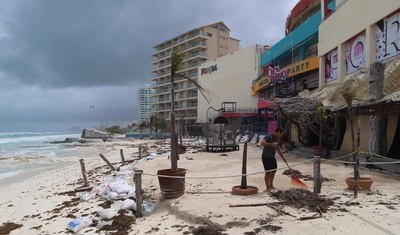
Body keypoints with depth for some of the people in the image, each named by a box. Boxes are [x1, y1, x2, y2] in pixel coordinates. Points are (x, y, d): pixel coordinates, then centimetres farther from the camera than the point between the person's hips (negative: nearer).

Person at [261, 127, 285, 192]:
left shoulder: (276, 138, 9)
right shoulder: (269, 136, -18)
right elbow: (262, 143, -34)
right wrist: (272, 144, -31)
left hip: (272, 157, 9)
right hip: (266, 157, -9)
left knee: (273, 170, 17)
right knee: (268, 172, -7)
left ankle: (271, 185, 34)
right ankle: (268, 188, 3)